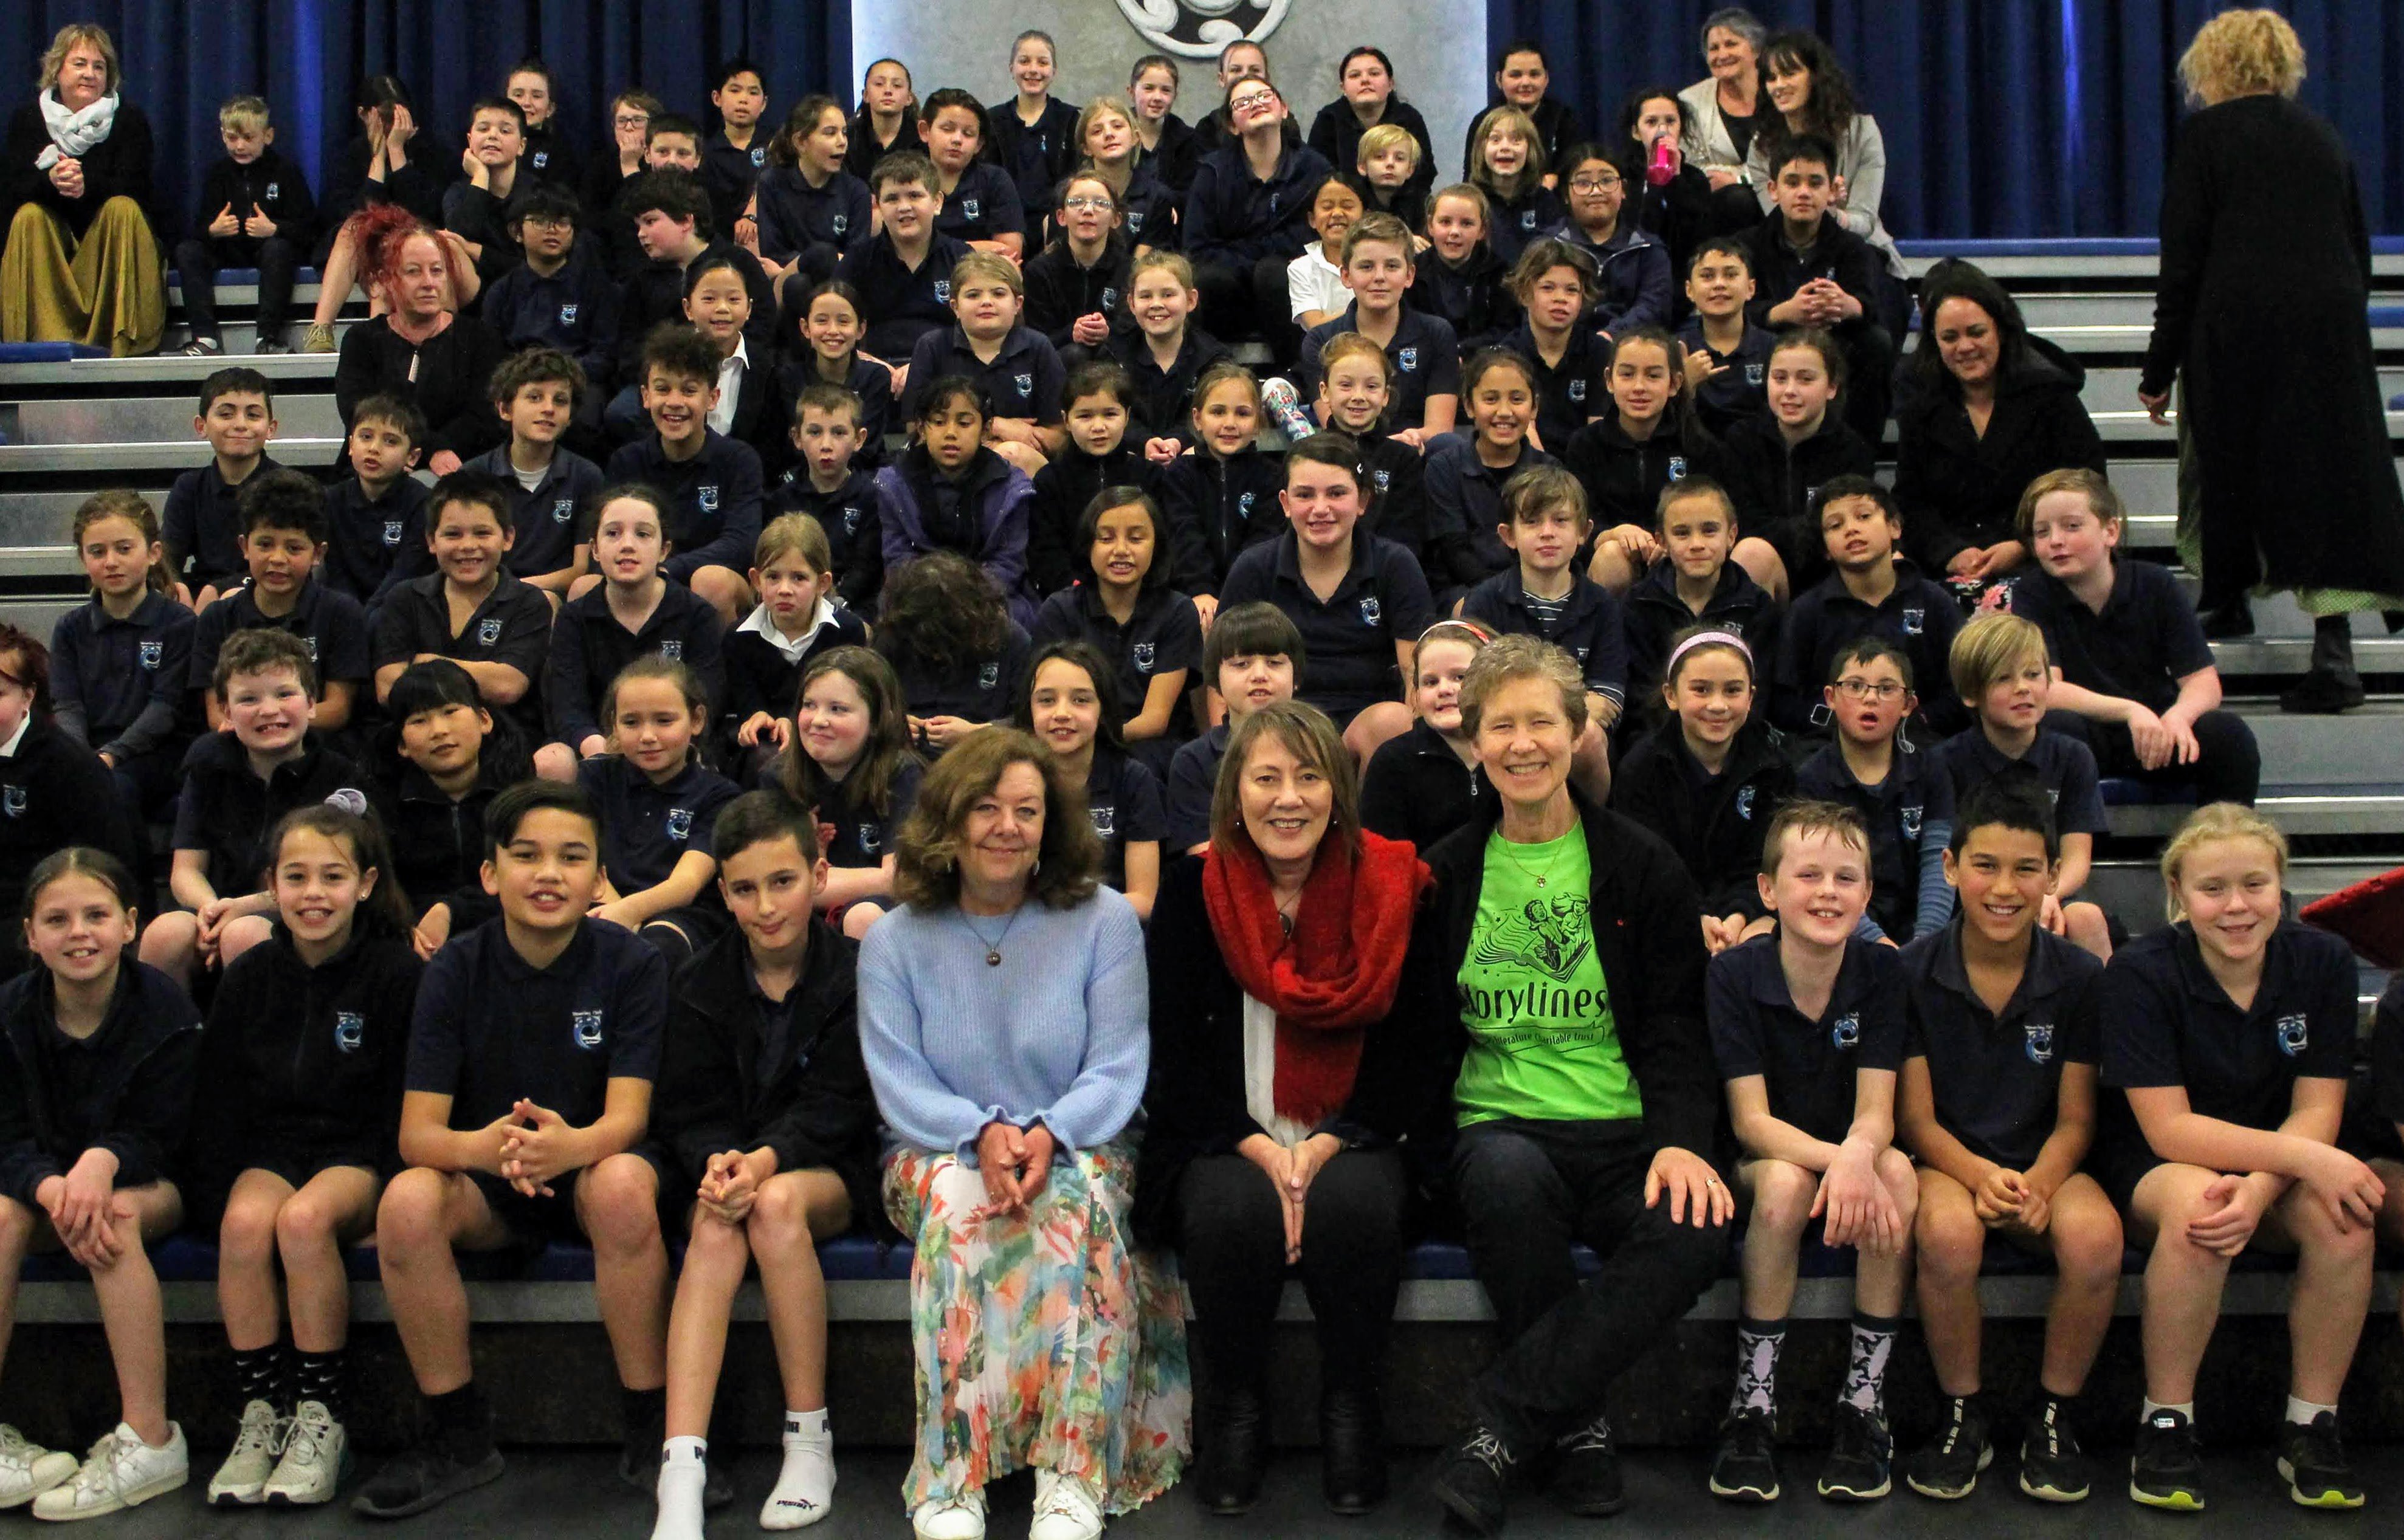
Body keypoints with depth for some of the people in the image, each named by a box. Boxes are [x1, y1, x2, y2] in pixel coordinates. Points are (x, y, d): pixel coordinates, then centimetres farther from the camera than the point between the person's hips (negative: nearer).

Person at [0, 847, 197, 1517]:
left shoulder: (164, 1006, -13)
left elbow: (156, 1136, -14)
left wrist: (102, 1161, -37)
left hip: (147, 1184, -3)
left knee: (117, 1213, -35)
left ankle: (148, 1438, -34)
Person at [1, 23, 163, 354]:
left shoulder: (129, 119, -2)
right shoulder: (27, 119, 2)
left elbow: (135, 186, -16)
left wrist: (88, 185, -37)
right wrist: (50, 180, -34)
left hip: (111, 235, -1)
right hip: (51, 233, 1)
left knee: (123, 208, -31)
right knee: (28, 215, -28)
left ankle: (124, 338, -34)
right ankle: (46, 336, -35)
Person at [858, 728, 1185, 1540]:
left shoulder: (1103, 921, 2)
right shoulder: (895, 939, 4)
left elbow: (1117, 1070, -4)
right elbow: (899, 1083, -3)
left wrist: (1048, 1134, -24)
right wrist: (983, 1134, -23)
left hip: (1076, 1148, 0)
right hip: (940, 1152, 1)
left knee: (1076, 1200, -35)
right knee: (958, 1198, -35)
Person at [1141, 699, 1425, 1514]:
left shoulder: (1391, 886, 1)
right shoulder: (1194, 891, 2)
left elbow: (1409, 1053, 0)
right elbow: (1176, 1057, -1)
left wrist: (1324, 1146, -15)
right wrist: (1258, 1149, -17)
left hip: (1351, 1140, 0)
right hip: (1225, 1145, 0)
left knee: (1355, 1204, -33)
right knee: (1232, 1211, -33)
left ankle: (1352, 1411, -9)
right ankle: (1235, 1410, -8)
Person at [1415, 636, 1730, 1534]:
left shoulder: (1643, 870, 10)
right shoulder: (1445, 876, 11)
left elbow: (1677, 1031, 6)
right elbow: (1421, 1032, 11)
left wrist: (1680, 1138, -13)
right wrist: (1440, 1147, -7)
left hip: (1629, 1138, 1)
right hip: (1499, 1128, 0)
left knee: (1696, 1229, -32)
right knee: (1508, 1176, -37)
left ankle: (1502, 1423, -24)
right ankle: (1576, 1425, -19)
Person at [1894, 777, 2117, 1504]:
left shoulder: (2080, 976, 0)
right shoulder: (1913, 972, -4)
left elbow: (2076, 1119, 1)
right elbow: (1916, 1118, -3)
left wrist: (2037, 1184, -20)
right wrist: (1978, 1175, -23)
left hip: (2044, 1166, 1)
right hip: (1947, 1162, -1)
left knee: (2096, 1236, -33)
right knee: (1949, 1232, -36)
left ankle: (2055, 1414, -7)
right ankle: (1962, 1415, -11)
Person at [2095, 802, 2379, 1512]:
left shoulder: (2323, 962, -7)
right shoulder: (2141, 972, -17)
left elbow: (2316, 1113, -10)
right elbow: (2168, 1128, -20)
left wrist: (2258, 1189, -30)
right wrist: (2305, 1158, -32)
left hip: (2279, 1166, 3)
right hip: (2154, 1166, -3)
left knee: (2345, 1216, -29)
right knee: (2192, 1206, -37)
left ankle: (2311, 1426, -11)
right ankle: (2166, 1425, -19)